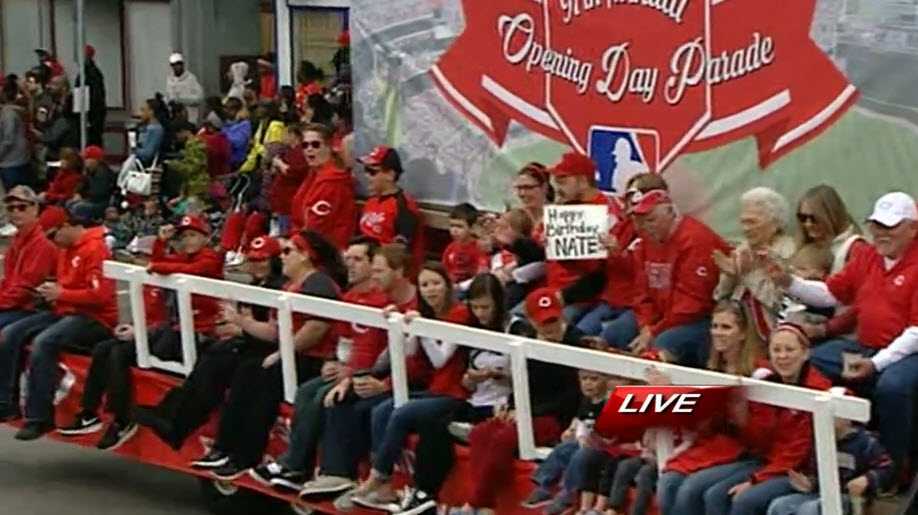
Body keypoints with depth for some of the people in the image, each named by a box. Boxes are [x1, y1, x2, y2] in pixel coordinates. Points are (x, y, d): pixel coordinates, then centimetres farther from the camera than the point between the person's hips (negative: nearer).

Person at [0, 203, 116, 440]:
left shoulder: (95, 249, -15)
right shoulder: (66, 250, 14)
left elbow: (101, 295, -24)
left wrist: (61, 294, -17)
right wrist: (51, 290, 4)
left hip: (95, 319, -10)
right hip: (65, 311, 10)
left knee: (43, 342, -32)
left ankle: (39, 417, -27)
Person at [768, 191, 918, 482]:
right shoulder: (868, 257, 13)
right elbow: (831, 293, 19)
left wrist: (877, 363, -23)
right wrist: (789, 282, 4)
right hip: (864, 347, 7)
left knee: (891, 386, -38)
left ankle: (895, 466, -16)